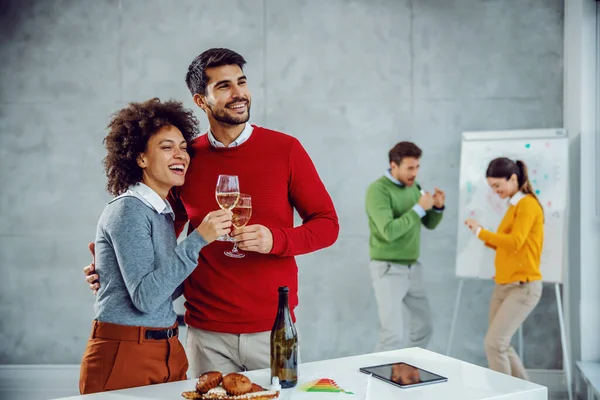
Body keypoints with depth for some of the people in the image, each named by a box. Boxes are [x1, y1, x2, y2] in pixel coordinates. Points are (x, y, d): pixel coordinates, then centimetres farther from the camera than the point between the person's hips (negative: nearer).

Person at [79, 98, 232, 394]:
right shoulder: (128, 210, -15)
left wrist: (212, 236, 8)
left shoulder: (162, 213, 10)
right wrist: (198, 239, -24)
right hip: (124, 356, -8)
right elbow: (145, 297, -22)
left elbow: (167, 289, 11)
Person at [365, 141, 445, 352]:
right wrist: (419, 208, -23)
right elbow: (389, 231, -26)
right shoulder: (378, 190, -17)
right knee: (393, 335, -9)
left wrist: (438, 207, -8)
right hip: (388, 269, -8)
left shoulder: (414, 186, 6)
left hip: (413, 267, 8)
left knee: (423, 329, 15)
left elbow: (430, 224, 12)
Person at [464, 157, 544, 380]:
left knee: (494, 342, -13)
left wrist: (481, 232, -13)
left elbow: (514, 243, -21)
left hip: (523, 287, -9)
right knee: (500, 345, 12)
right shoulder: (513, 206, 15)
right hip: (504, 285, 9)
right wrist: (485, 237, 2)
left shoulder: (527, 204, -10)